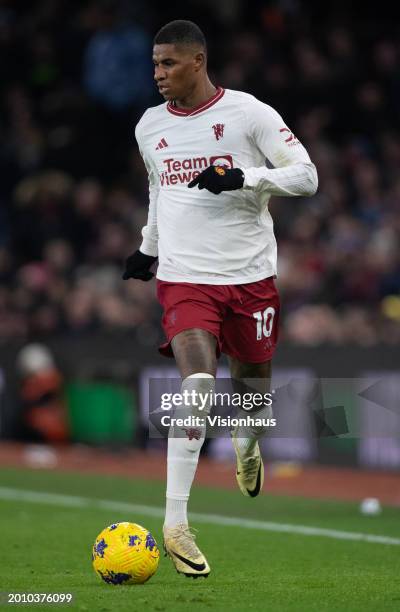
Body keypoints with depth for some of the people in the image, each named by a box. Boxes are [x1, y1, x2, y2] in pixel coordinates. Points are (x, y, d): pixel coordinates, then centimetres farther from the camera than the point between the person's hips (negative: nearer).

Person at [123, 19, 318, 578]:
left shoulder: (248, 112, -5)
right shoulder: (149, 127, 9)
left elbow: (306, 176, -8)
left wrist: (244, 178, -21)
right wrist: (147, 248, 29)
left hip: (250, 275, 0)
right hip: (184, 277, 1)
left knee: (254, 382, 12)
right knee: (197, 383, -20)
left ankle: (247, 446, 52)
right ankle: (175, 525, -20)